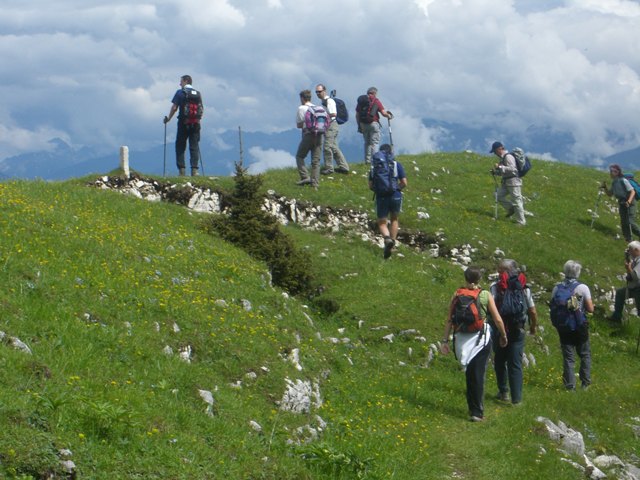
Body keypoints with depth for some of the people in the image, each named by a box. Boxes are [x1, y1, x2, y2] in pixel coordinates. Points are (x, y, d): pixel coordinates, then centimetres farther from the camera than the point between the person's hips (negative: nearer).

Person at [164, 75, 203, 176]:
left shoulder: (180, 92, -3)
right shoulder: (197, 93, 9)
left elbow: (174, 107, -6)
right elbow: (201, 109, 9)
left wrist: (168, 118, 7)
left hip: (183, 122, -3)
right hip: (195, 123, 3)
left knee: (180, 146, 6)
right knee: (194, 147, 4)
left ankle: (181, 169, 0)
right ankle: (194, 169, -4)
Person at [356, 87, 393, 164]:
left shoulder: (361, 100, 10)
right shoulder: (376, 101, -3)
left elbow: (357, 115, 9)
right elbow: (383, 113, -7)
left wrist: (359, 125, 15)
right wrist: (389, 116, 12)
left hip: (363, 124, 5)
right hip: (373, 123, -5)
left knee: (367, 142, 14)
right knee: (374, 142, -2)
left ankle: (367, 160, 12)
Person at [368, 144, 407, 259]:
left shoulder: (374, 166, 4)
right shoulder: (397, 165, 0)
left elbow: (370, 186, 4)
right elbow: (404, 183, -4)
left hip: (381, 197, 0)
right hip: (395, 196, 0)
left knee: (382, 223, 8)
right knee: (394, 220, 23)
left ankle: (387, 238, -21)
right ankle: (393, 242, 17)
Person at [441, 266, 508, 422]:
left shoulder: (457, 296, 1)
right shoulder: (486, 295, -4)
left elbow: (449, 320, 0)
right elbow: (498, 319, -2)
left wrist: (445, 340, 6)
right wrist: (503, 336, 13)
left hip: (462, 338, 2)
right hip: (481, 338, -2)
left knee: (469, 374, 17)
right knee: (478, 375, 1)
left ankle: (473, 408, 26)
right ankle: (477, 412, -2)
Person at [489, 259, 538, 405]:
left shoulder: (495, 287, -6)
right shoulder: (524, 288, 3)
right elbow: (533, 311, 7)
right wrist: (533, 327, 22)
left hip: (499, 330, -1)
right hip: (518, 331, 1)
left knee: (500, 361, 18)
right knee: (516, 364, 4)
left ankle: (503, 391, 19)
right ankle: (516, 397, 0)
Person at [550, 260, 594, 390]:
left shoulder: (557, 288, -3)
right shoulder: (583, 288, -11)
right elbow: (590, 309, -10)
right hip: (580, 326, -2)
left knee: (567, 356, 7)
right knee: (585, 354, 14)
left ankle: (570, 385, 5)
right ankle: (585, 383, 12)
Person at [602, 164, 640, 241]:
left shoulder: (623, 181, -18)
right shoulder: (614, 182, 8)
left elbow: (632, 191, -21)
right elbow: (609, 194, 16)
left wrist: (628, 202, -34)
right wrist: (604, 187, -2)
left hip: (630, 203, -8)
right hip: (622, 203, 8)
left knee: (630, 223, -17)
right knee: (623, 223, 7)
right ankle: (628, 239, 14)